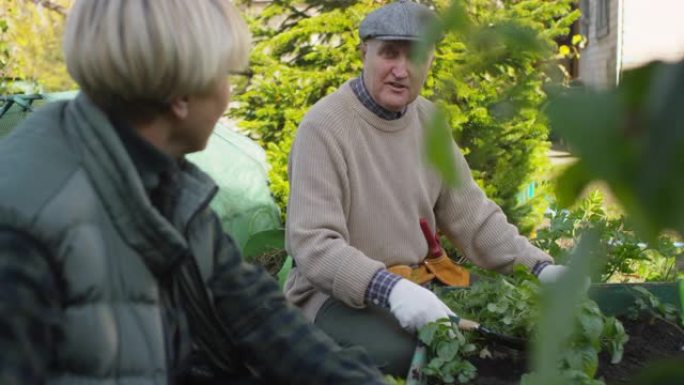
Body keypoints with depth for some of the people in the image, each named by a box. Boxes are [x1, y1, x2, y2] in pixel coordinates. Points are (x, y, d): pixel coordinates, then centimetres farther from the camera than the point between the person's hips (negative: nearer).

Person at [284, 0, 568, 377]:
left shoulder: (428, 120, 6)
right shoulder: (324, 127, -17)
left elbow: (472, 215, 11)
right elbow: (312, 244, -24)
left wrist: (539, 268, -3)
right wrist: (390, 288, -39)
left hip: (418, 284, 7)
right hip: (337, 293, -7)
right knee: (402, 353, -34)